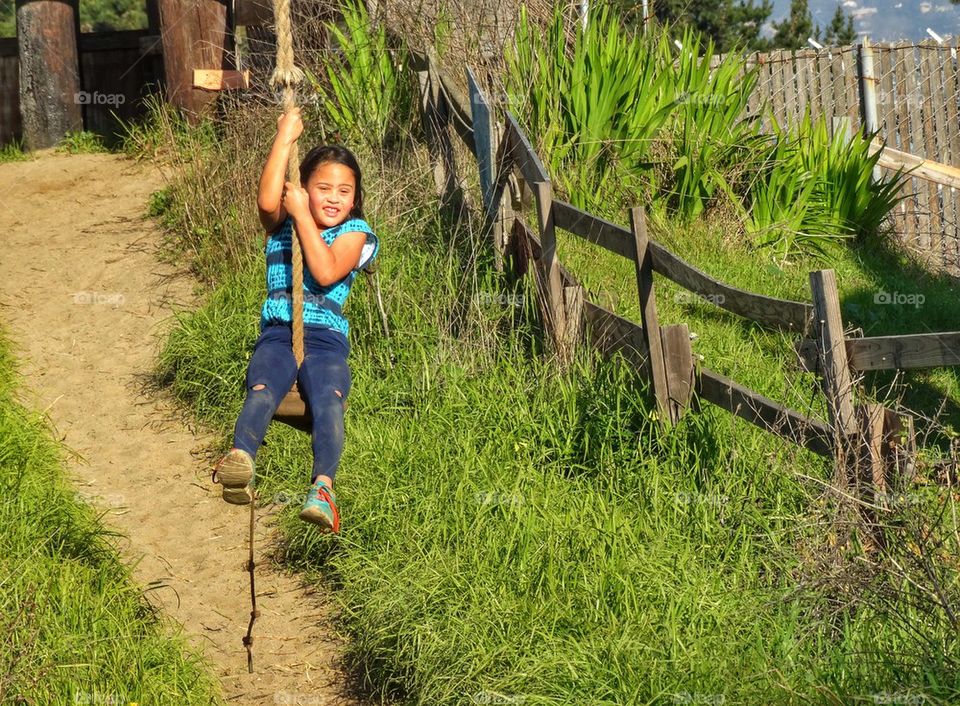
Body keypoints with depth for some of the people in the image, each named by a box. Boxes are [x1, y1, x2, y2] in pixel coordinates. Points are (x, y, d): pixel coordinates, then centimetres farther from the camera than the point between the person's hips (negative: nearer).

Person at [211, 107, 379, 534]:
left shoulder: (353, 232, 11)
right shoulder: (283, 223, 16)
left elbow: (326, 273, -8)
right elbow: (267, 200, -10)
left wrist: (302, 215, -6)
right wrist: (285, 137, -5)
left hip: (326, 340, -1)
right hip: (277, 335, 1)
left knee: (329, 401, -32)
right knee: (262, 390, -31)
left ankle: (322, 485, -54)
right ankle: (240, 458, -59)